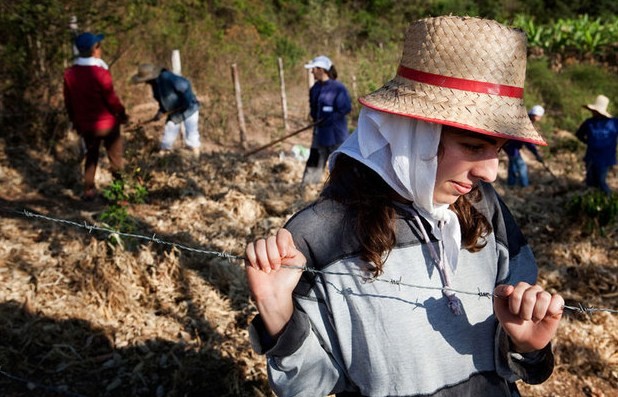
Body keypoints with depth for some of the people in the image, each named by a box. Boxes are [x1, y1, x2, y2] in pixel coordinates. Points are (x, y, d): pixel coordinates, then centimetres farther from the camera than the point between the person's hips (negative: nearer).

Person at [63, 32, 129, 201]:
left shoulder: (69, 73, -4)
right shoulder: (100, 72, -22)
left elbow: (68, 102, 4)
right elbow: (111, 98, -18)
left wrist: (75, 121, 18)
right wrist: (122, 114, -1)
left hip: (85, 124, 5)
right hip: (107, 123, -5)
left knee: (91, 156, 20)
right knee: (115, 158, 14)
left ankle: (89, 191, 19)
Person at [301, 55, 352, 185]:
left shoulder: (338, 88, -14)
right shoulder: (315, 88, 8)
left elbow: (346, 108, -17)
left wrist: (329, 119, -20)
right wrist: (315, 118, 4)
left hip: (336, 134, -7)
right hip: (320, 133, 7)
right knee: (314, 163, 10)